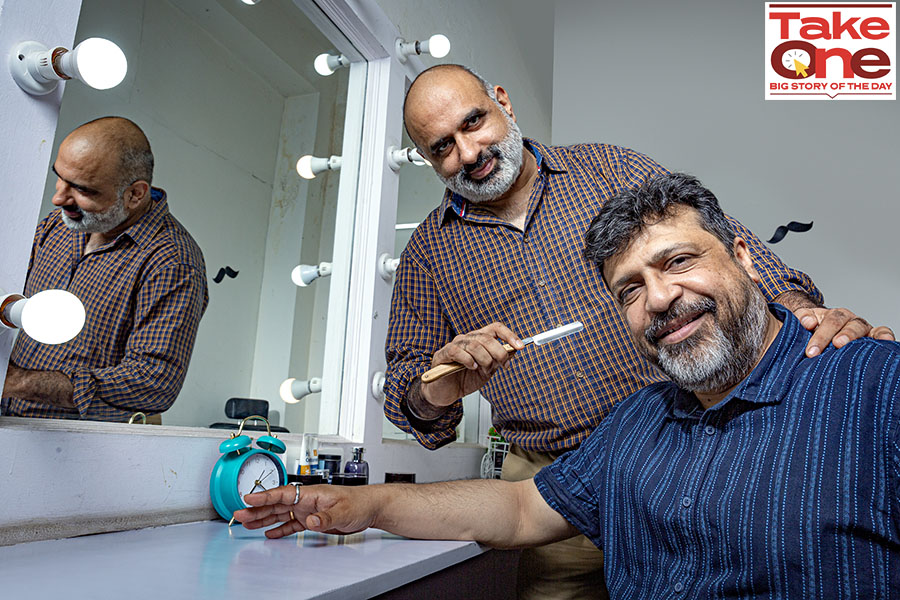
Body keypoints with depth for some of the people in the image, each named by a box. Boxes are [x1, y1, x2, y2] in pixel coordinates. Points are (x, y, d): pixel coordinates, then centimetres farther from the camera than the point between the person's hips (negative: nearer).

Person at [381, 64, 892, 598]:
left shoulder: (608, 169, 4)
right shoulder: (428, 251, 5)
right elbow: (404, 384, 5)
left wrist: (797, 306, -24)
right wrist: (434, 394, -19)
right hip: (551, 483, 1)